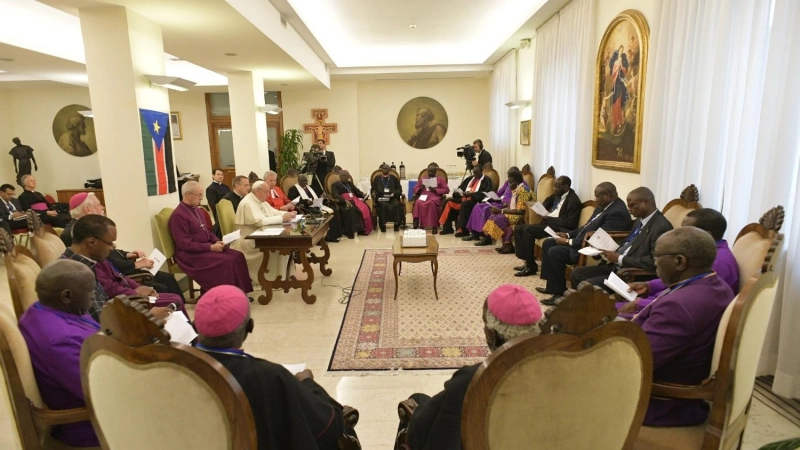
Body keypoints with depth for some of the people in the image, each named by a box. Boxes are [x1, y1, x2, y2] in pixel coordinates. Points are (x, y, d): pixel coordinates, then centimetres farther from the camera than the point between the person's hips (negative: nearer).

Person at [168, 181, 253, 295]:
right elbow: (185, 244, -20)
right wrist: (210, 247, -21)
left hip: (206, 247, 9)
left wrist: (217, 241, 2)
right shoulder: (178, 215, -15)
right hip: (191, 254, -9)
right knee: (226, 262, -26)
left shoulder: (195, 209, 13)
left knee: (237, 256, -11)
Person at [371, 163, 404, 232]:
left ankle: (396, 224, -24)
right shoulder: (377, 178, 25)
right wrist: (374, 193, -9)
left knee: (396, 205, -33)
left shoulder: (394, 178, 24)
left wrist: (394, 193, -8)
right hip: (381, 197, -1)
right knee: (383, 205, -35)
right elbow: (374, 189, 16)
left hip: (392, 197, 1)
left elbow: (399, 189, 13)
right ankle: (383, 225, -30)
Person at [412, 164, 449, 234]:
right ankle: (416, 224, -39)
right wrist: (420, 189, -5)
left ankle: (434, 226, -35)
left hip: (435, 197, -2)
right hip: (423, 196, 2)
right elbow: (415, 189, 19)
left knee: (431, 203, -40)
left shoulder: (440, 179, 16)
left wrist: (435, 190, -8)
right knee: (418, 203, -35)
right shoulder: (422, 178, 22)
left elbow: (446, 190, 6)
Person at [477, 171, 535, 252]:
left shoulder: (523, 190, -19)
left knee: (500, 218, -24)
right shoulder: (516, 190, 12)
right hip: (514, 214, 10)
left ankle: (508, 244, -16)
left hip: (522, 216, -10)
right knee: (494, 216, -6)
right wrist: (499, 210, -4)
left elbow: (520, 211, -24)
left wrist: (501, 211, -21)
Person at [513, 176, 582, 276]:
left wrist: (549, 219, -16)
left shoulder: (573, 200, -13)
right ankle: (527, 260, -2)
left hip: (559, 228, -9)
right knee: (518, 228, -2)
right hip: (548, 223, 10)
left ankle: (531, 266, -19)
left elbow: (571, 223, -19)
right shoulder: (558, 195, 12)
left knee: (528, 230, -27)